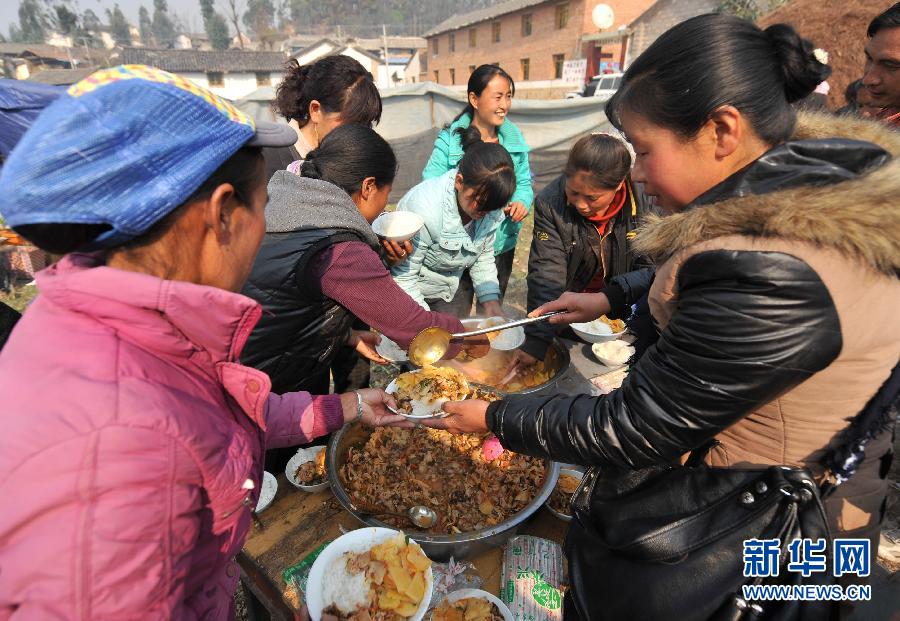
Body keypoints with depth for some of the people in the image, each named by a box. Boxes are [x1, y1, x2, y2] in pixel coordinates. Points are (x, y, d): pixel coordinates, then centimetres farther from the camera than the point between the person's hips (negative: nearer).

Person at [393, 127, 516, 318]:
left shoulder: (490, 204, -15)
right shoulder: (423, 208, -34)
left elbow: (484, 256, 0)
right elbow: (402, 278, -27)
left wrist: (491, 301, -13)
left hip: (454, 291, 5)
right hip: (414, 294, -5)